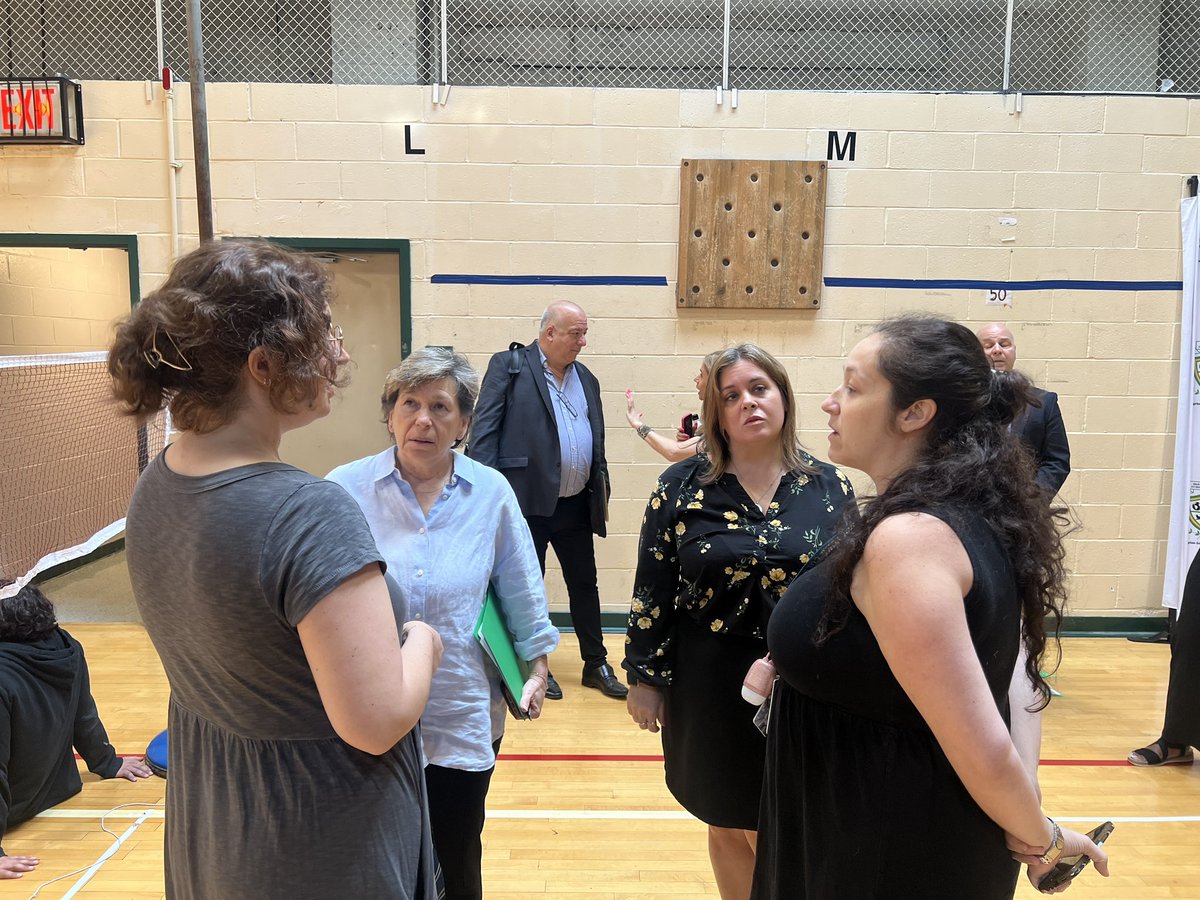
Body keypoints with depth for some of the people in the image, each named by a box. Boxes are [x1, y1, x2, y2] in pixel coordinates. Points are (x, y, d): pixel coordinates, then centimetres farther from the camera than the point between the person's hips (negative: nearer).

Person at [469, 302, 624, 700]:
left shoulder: (586, 379, 13)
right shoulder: (508, 366, -5)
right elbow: (484, 429, -10)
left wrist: (602, 492, 14)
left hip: (576, 504, 6)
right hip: (527, 501, -5)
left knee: (585, 585, 14)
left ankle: (596, 664, 28)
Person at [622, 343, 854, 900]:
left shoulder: (829, 487, -3)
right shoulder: (682, 487, -6)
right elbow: (652, 589, -3)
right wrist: (643, 677, -2)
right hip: (710, 687, 0)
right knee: (727, 827, 17)